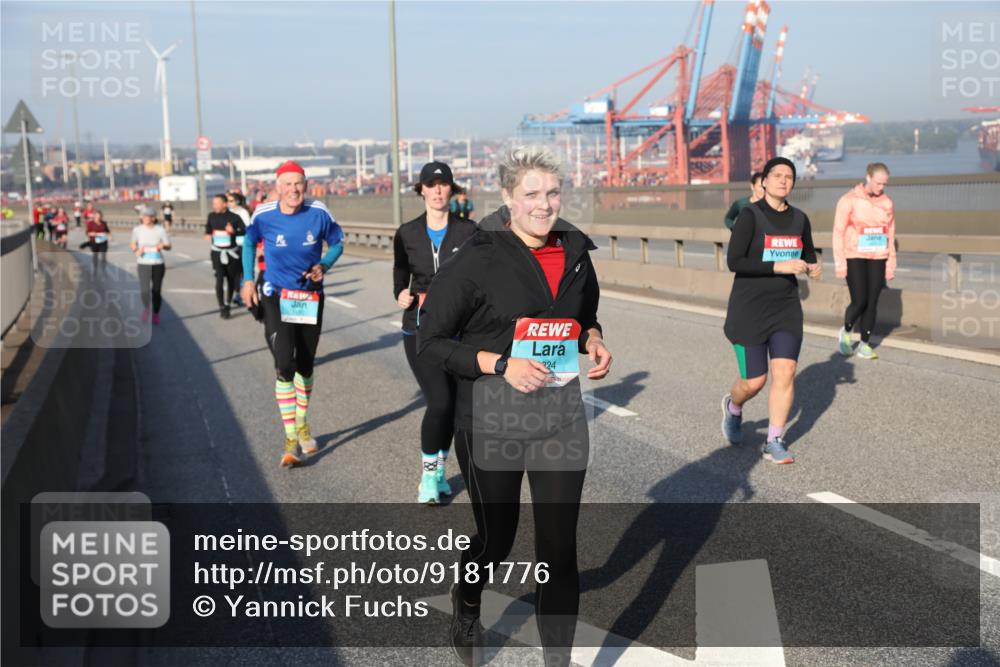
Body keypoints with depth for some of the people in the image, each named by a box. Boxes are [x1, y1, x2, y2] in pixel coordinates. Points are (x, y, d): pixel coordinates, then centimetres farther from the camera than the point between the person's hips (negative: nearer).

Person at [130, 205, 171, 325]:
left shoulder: (160, 230, -4)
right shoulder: (137, 229, -2)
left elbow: (168, 246, 3)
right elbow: (133, 244, 13)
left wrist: (162, 246, -19)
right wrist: (136, 250, -8)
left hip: (158, 264, 0)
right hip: (143, 264, 0)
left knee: (156, 291, 5)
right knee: (144, 290, -13)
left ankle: (156, 314, 28)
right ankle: (146, 308, 20)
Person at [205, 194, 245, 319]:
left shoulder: (234, 217, -11)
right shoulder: (212, 216, 0)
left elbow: (244, 230, -8)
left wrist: (234, 231, -26)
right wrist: (208, 234, -2)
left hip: (231, 252, -1)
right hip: (217, 252, 1)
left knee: (231, 279, 11)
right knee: (219, 279, -11)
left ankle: (228, 303, 32)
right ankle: (222, 308, -8)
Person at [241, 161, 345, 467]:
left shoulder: (318, 212, -11)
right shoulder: (263, 215, -11)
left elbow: (337, 242, 5)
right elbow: (249, 243, 9)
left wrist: (324, 265, -14)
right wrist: (248, 280, 2)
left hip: (311, 297, 2)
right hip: (276, 297, -2)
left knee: (305, 365, 15)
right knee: (284, 366, -15)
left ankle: (302, 425, 38)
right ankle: (291, 439, -7)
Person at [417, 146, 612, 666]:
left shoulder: (575, 252, 4)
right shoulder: (478, 259, -11)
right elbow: (430, 341, -9)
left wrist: (594, 342, -1)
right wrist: (500, 364, -20)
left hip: (561, 412, 4)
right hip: (493, 415, -3)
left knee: (559, 545, 4)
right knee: (496, 537, 13)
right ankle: (466, 605, 49)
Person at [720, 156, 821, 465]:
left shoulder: (800, 219, 5)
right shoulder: (749, 215, -11)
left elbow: (808, 255, 19)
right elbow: (734, 261, -19)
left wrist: (813, 267, -4)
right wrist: (778, 266, -25)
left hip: (786, 309, 4)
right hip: (748, 311, -4)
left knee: (785, 373, -6)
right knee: (754, 382, 1)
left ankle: (774, 443, 6)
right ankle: (733, 407, 36)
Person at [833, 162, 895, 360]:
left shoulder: (886, 202, 7)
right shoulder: (850, 200, -5)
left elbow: (890, 234, 11)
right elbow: (838, 232, -6)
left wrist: (891, 263, 9)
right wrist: (840, 263, -10)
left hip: (878, 259, 4)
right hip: (855, 258, -4)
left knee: (872, 303, 4)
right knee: (859, 301, -9)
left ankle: (865, 345, 15)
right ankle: (845, 332, 19)